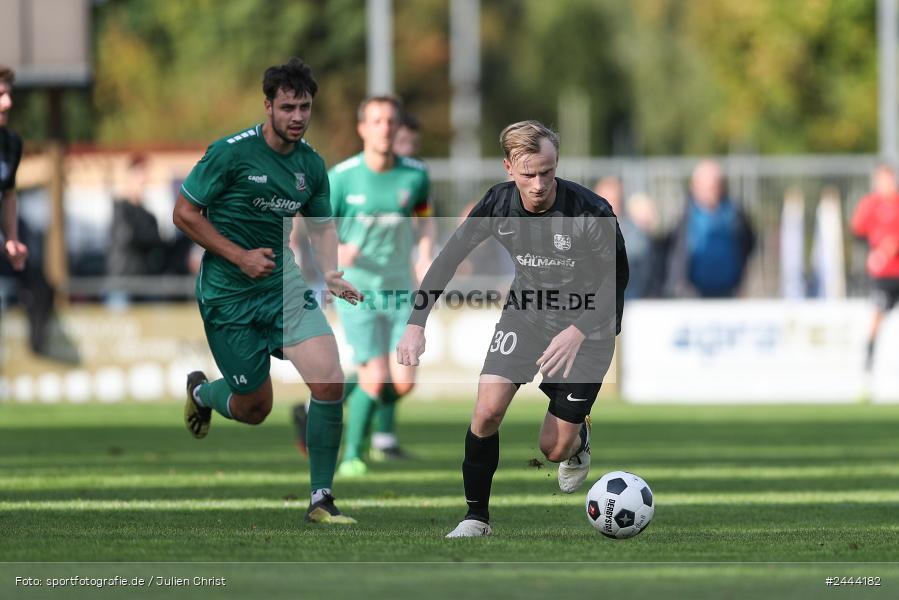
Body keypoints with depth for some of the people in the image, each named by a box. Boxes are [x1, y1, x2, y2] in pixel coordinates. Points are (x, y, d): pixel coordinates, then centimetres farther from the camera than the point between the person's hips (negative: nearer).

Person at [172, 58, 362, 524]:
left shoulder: (311, 165, 1)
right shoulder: (231, 153, -15)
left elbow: (321, 224, 16)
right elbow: (185, 213, -9)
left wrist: (331, 274, -4)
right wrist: (241, 256, -15)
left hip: (285, 285, 4)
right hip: (229, 295, -4)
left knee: (329, 379, -17)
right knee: (254, 409, 4)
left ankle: (321, 498, -5)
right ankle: (200, 392, 42)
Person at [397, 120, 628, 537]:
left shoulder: (591, 212, -28)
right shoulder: (498, 204, -16)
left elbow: (615, 281, -22)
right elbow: (448, 259, -7)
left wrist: (577, 332, -36)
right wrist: (416, 323, -16)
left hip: (585, 326, -3)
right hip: (526, 312, 3)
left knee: (554, 449, -4)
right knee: (487, 411, -16)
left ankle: (578, 439, 35)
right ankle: (476, 517, 1)